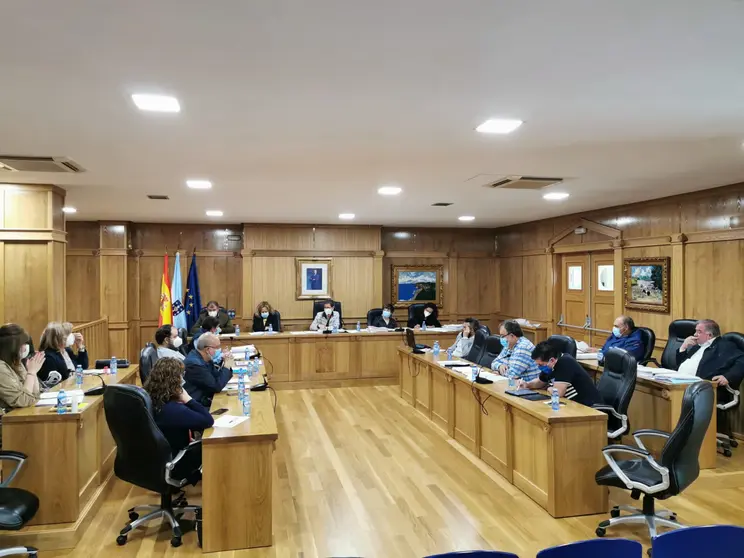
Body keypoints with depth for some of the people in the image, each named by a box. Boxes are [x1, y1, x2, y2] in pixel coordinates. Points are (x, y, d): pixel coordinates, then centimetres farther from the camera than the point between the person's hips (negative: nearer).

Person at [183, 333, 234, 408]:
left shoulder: (205, 358, 3)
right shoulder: (195, 363, -22)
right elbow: (217, 387, -20)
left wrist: (226, 364, -3)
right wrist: (226, 367, -11)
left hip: (205, 400, 8)